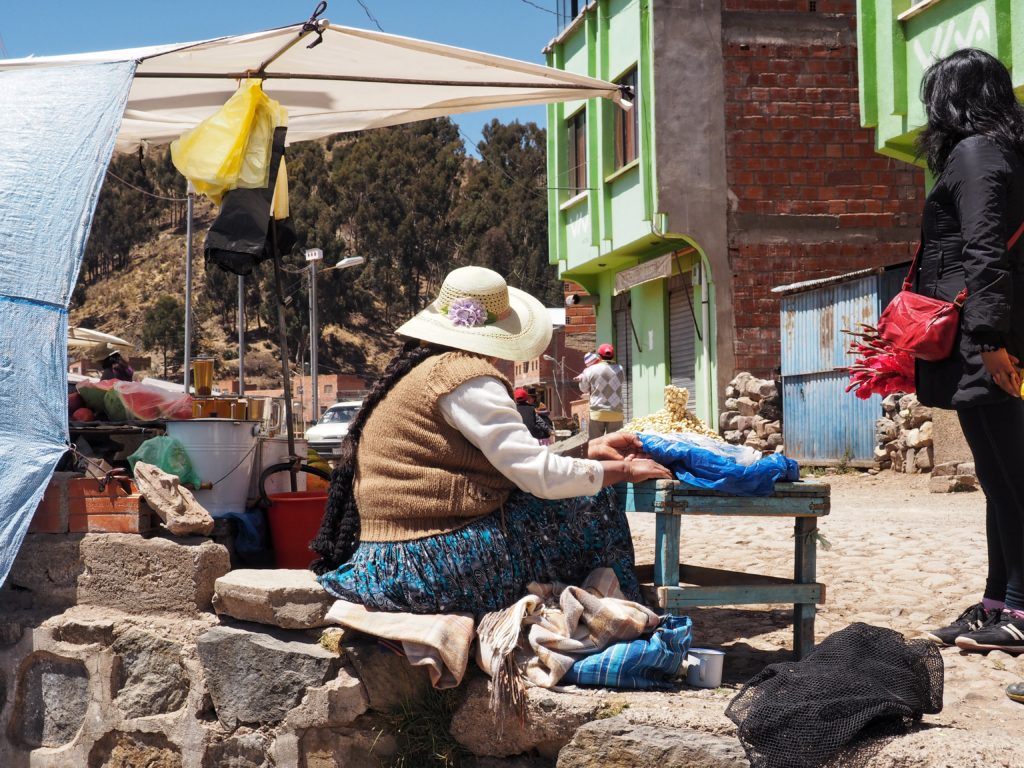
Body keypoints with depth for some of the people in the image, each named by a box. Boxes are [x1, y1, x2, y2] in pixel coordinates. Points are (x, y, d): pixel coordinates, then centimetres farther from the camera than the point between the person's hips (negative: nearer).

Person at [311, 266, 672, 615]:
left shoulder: (420, 370, 17)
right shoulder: (465, 374, -14)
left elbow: (515, 455, 17)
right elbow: (538, 474, -17)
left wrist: (590, 449, 17)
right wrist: (623, 470, -2)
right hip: (431, 564, -10)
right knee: (592, 511, 2)